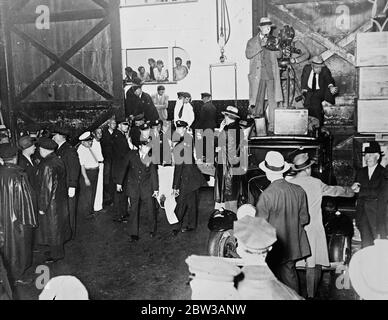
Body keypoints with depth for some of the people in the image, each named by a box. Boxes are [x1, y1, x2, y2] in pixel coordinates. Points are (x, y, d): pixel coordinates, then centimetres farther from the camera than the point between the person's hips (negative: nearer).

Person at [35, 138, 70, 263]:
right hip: (61, 199, 8)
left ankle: (56, 254, 23)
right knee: (58, 226, 21)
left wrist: (42, 207, -16)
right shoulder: (58, 160, -1)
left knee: (51, 228, 8)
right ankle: (57, 249, 38)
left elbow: (46, 188, -24)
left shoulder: (47, 166, -27)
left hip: (51, 203, -8)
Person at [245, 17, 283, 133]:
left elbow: (278, 55, 7)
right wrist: (260, 46, -14)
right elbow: (248, 54, -8)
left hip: (271, 75, 1)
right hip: (258, 75, -1)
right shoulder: (252, 41, 9)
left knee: (272, 101, -3)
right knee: (258, 100, 1)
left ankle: (272, 125, 1)